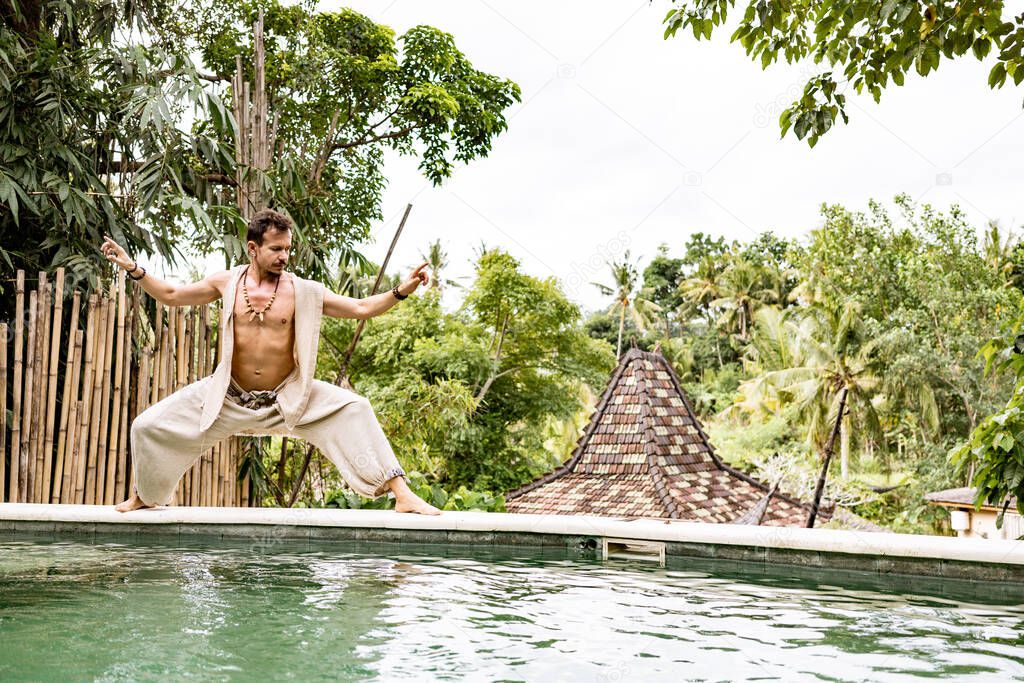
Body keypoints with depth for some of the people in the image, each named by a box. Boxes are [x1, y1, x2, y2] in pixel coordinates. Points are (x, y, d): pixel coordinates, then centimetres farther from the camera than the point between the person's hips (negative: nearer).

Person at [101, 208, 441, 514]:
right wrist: (133, 268, 1)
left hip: (287, 398, -1)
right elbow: (170, 295, 11)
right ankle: (143, 496, 30)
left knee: (353, 409, -24)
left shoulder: (303, 291, -7)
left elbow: (361, 308, -7)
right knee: (148, 426, -1)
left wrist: (400, 292, -21)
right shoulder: (227, 282, -3)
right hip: (230, 396, 2)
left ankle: (400, 492, -21)